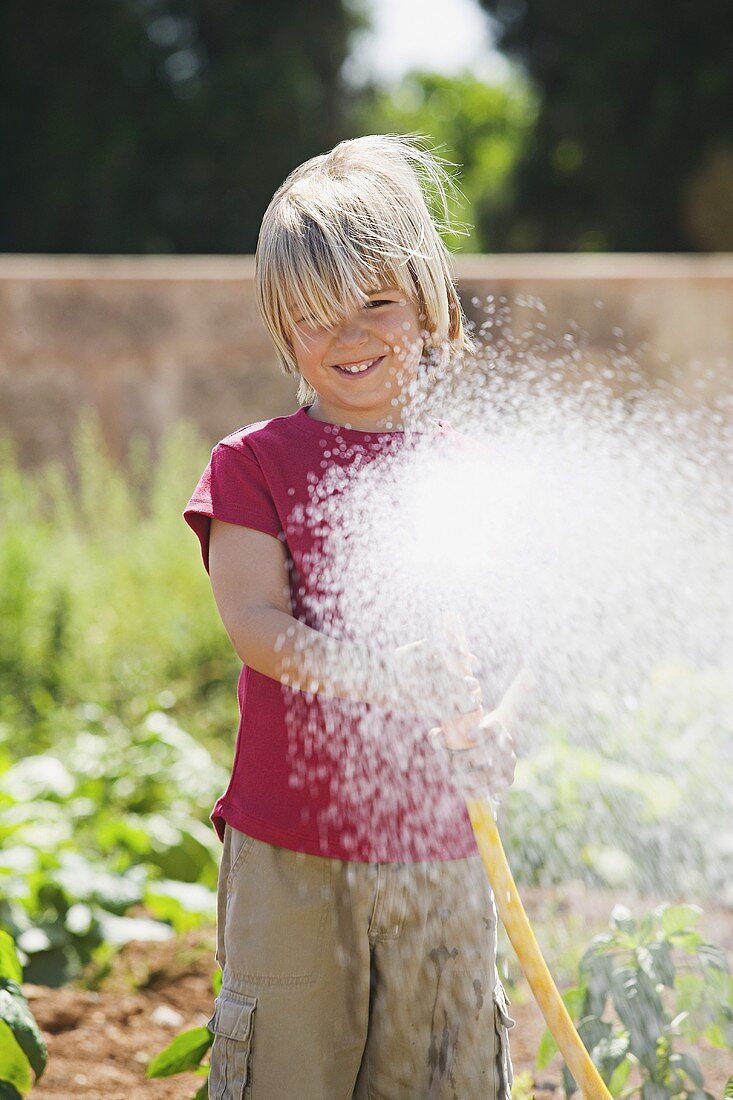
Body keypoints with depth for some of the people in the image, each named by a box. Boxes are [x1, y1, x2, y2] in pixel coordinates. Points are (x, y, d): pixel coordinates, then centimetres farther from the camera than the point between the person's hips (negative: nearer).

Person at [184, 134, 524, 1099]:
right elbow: (254, 623, -12)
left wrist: (493, 731, -20)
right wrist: (378, 678, -28)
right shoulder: (253, 463, 0)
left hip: (438, 840, 2)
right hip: (289, 845, -2)